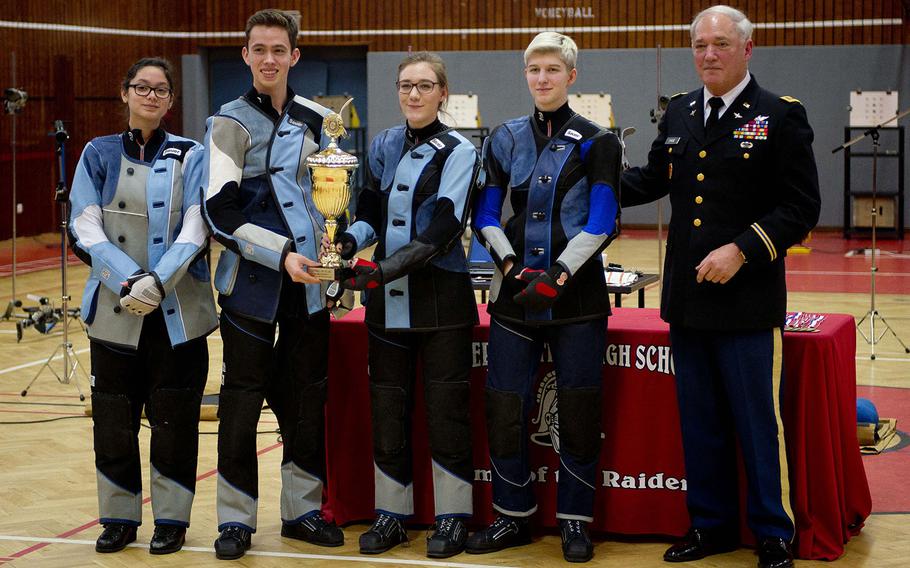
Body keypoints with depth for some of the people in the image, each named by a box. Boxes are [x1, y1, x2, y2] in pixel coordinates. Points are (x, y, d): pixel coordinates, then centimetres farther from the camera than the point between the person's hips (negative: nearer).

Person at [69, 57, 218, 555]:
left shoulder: (190, 156, 4)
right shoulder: (99, 154, 7)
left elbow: (195, 230, -5)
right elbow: (84, 227, -1)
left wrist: (158, 281, -19)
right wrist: (127, 280, -15)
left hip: (178, 311, -1)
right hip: (114, 309, 1)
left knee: (174, 420, 2)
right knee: (114, 419, 4)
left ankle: (171, 519, 14)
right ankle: (119, 517, 17)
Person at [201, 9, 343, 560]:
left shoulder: (315, 119, 10)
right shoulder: (232, 122, -3)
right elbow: (221, 210, -11)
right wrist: (282, 255, -18)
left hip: (309, 282, 4)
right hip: (253, 282, -4)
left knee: (307, 395, 8)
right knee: (243, 398, 0)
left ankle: (303, 508, 20)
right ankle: (236, 517, 9)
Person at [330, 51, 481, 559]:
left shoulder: (459, 153, -5)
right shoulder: (384, 146, 10)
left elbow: (441, 232, -15)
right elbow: (371, 212, 11)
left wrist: (384, 269, -23)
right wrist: (350, 241, -11)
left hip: (442, 301, -4)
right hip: (388, 302, 5)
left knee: (447, 407, 1)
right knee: (388, 407, 8)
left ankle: (452, 517, 12)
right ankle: (392, 514, 18)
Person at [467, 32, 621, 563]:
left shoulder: (597, 141, 1)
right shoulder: (506, 139, 10)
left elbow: (602, 222, -6)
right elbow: (486, 215, 7)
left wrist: (557, 275, -16)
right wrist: (512, 265, -9)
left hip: (577, 295, -3)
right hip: (515, 294, 3)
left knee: (579, 410, 1)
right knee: (505, 408, 2)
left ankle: (575, 520, 13)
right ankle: (514, 516, 18)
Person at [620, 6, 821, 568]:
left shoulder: (781, 116, -7)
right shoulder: (679, 113, 10)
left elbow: (801, 209, -10)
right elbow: (653, 179, 23)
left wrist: (742, 250, -20)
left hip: (748, 301, -5)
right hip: (687, 300, 6)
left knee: (758, 424, 2)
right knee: (700, 423, 14)